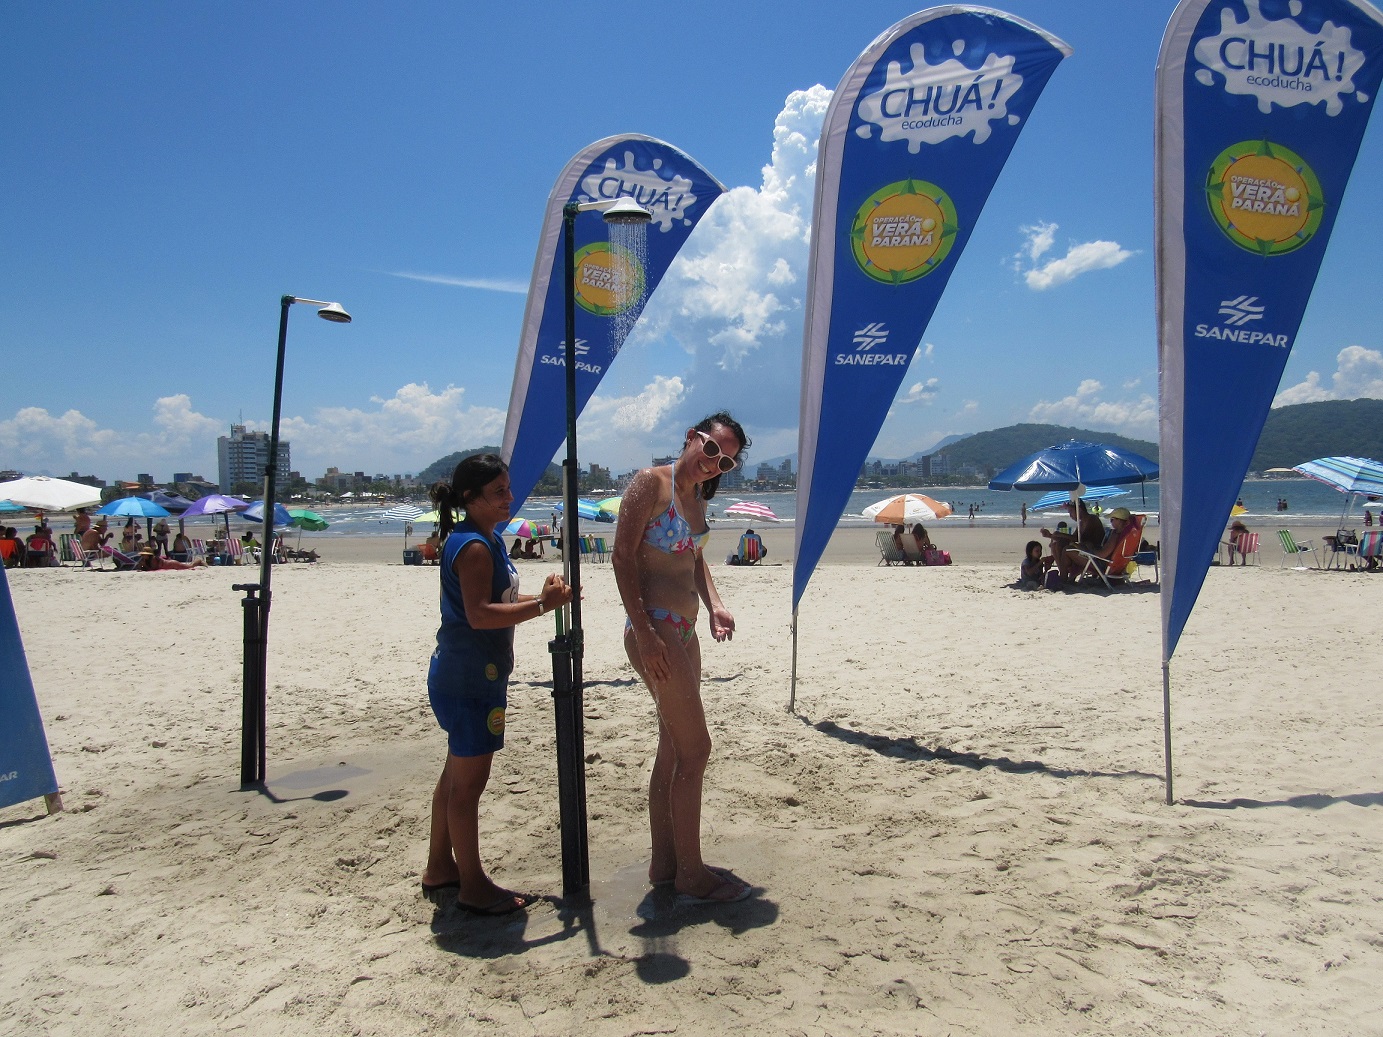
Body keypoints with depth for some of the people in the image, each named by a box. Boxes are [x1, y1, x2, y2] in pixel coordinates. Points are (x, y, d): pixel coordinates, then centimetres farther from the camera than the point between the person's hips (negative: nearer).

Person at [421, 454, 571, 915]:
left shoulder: (489, 540, 13)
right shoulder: (474, 546, -19)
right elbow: (479, 614, -28)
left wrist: (542, 597, 5)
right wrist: (542, 604, -28)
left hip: (461, 675, 11)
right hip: (470, 679, -11)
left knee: (457, 774, 19)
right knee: (468, 783, -1)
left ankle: (440, 868, 32)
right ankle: (473, 886, 9)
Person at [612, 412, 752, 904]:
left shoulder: (695, 498, 14)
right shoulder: (652, 482, -11)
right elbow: (623, 556, -16)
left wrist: (714, 604, 2)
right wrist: (642, 629, -21)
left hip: (682, 632, 9)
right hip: (654, 630, -9)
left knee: (673, 750, 14)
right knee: (695, 750, -4)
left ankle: (665, 863, 26)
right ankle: (691, 874, 8)